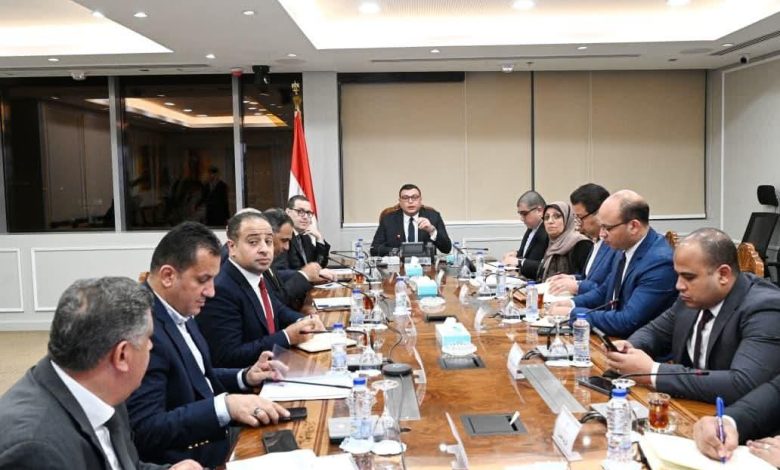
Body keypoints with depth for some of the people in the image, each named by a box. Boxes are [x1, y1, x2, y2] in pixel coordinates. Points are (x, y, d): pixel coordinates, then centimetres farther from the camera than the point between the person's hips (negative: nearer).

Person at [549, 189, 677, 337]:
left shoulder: (660, 262, -24)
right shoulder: (625, 249, 2)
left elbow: (627, 322, -27)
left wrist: (572, 313, -20)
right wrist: (573, 303, -1)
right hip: (612, 337, 7)